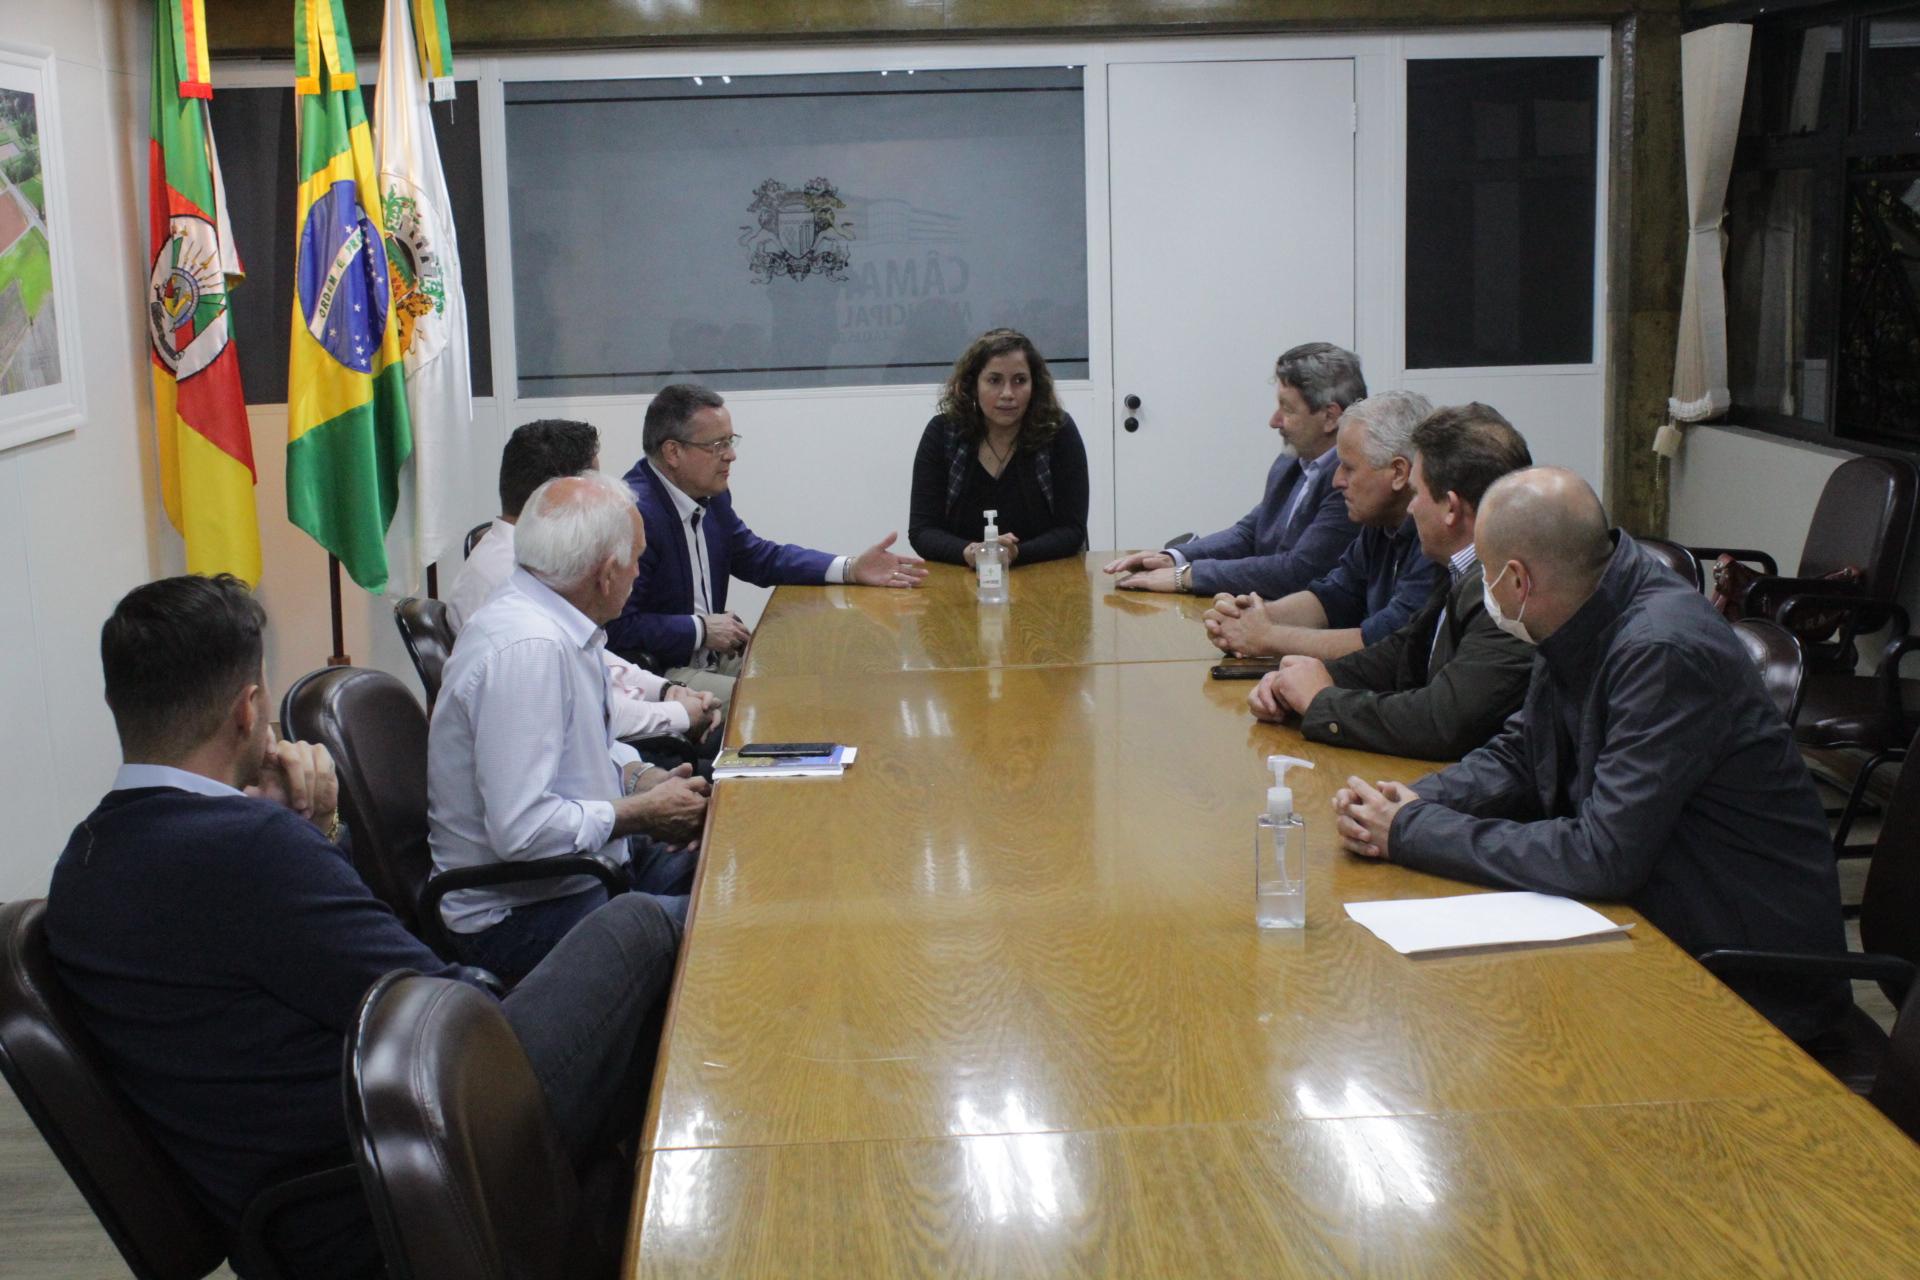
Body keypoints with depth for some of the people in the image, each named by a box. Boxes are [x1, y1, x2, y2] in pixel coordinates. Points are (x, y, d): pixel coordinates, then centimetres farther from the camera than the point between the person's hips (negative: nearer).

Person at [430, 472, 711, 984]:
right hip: (521, 917, -10)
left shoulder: (554, 625, 4)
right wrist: (642, 811, -17)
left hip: (587, 865, 10)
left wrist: (642, 779, 2)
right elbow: (523, 830, -30)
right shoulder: (527, 649, -26)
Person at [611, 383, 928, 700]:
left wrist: (851, 568, 5)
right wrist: (701, 629, -16)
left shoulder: (710, 495, 3)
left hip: (714, 654, 9)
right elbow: (617, 626, -25)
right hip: (660, 674, -9)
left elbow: (760, 557, 16)